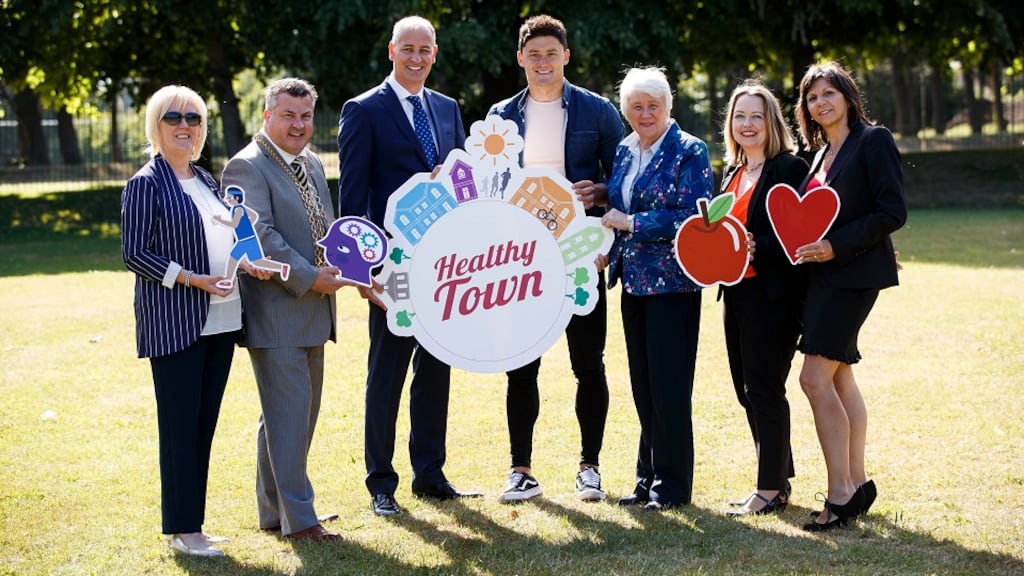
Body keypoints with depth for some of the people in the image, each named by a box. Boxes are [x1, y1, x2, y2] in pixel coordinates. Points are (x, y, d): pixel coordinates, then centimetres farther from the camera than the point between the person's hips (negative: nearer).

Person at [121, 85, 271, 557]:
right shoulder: (146, 184, -6)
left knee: (205, 424, 10)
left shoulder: (206, 181, 16)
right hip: (174, 322, -7)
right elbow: (134, 254, -11)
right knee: (180, 425, -3)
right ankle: (181, 530, 4)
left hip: (218, 321, 7)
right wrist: (192, 279, -20)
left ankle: (192, 523, 17)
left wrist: (245, 263, 2)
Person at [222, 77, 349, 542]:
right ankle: (297, 518, 0)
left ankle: (273, 510, 24)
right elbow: (260, 236, -20)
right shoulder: (248, 167, -12)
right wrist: (308, 277, -21)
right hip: (276, 311, -9)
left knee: (298, 414, 14)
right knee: (288, 413, -6)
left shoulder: (311, 164, 15)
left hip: (312, 311, 9)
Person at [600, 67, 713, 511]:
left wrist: (630, 223, -15)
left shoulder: (688, 152, -9)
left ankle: (673, 483, 5)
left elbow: (693, 218, -17)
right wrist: (607, 246, 5)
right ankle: (648, 477, 20)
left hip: (672, 282, -7)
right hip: (634, 281, 7)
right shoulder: (625, 151, 13)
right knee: (642, 385, 11)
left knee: (669, 384, -4)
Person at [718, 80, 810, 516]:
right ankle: (778, 478, 21)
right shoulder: (732, 174, 17)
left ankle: (771, 489, 2)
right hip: (736, 292, 8)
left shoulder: (789, 168, -8)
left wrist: (757, 248, -25)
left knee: (764, 388, -5)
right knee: (747, 389, 11)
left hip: (773, 295, -8)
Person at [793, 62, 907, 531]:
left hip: (853, 275, -9)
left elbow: (893, 212, -14)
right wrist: (804, 244, 2)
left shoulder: (873, 141, -8)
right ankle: (856, 484, 18)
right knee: (839, 378, 11)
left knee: (815, 376, -14)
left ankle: (840, 493, -8)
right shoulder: (821, 153, 16)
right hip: (823, 275, 9)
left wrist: (836, 245, -19)